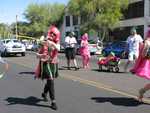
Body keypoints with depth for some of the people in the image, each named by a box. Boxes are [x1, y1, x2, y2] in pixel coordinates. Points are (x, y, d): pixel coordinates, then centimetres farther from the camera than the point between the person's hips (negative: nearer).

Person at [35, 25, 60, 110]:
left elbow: (58, 49, -23)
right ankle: (53, 102, -13)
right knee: (51, 81, -15)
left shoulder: (57, 43, 2)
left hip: (54, 63, 5)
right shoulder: (44, 42, -7)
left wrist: (52, 43, -38)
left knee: (50, 81, 19)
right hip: (46, 63, -5)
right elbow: (38, 54, -7)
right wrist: (41, 55, -29)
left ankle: (44, 93, 48)